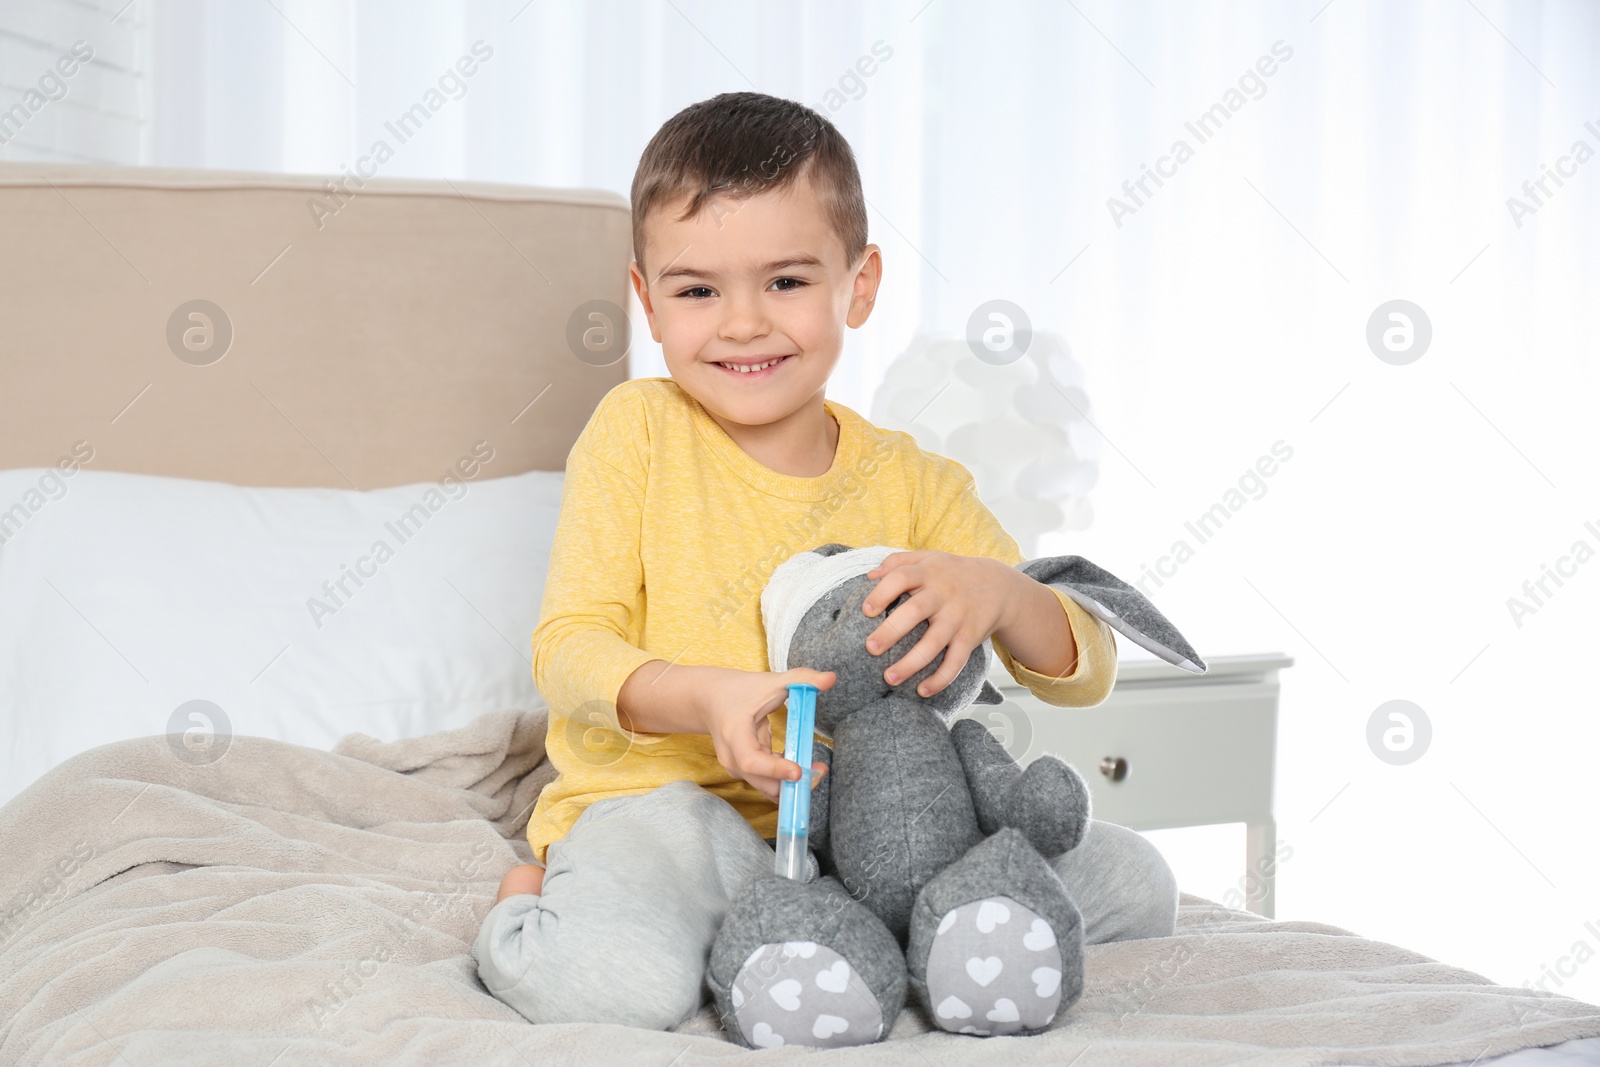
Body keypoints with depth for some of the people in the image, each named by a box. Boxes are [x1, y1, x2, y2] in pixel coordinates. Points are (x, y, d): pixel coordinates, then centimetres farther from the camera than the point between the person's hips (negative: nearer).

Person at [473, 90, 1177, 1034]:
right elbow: (570, 648, -9)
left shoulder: (914, 485, 3)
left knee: (1134, 884, -7)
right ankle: (529, 906, 0)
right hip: (661, 798, -4)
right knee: (624, 984, -37)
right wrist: (706, 698, -30)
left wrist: (995, 591, -25)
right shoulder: (637, 431, -3)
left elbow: (1086, 674, -1)